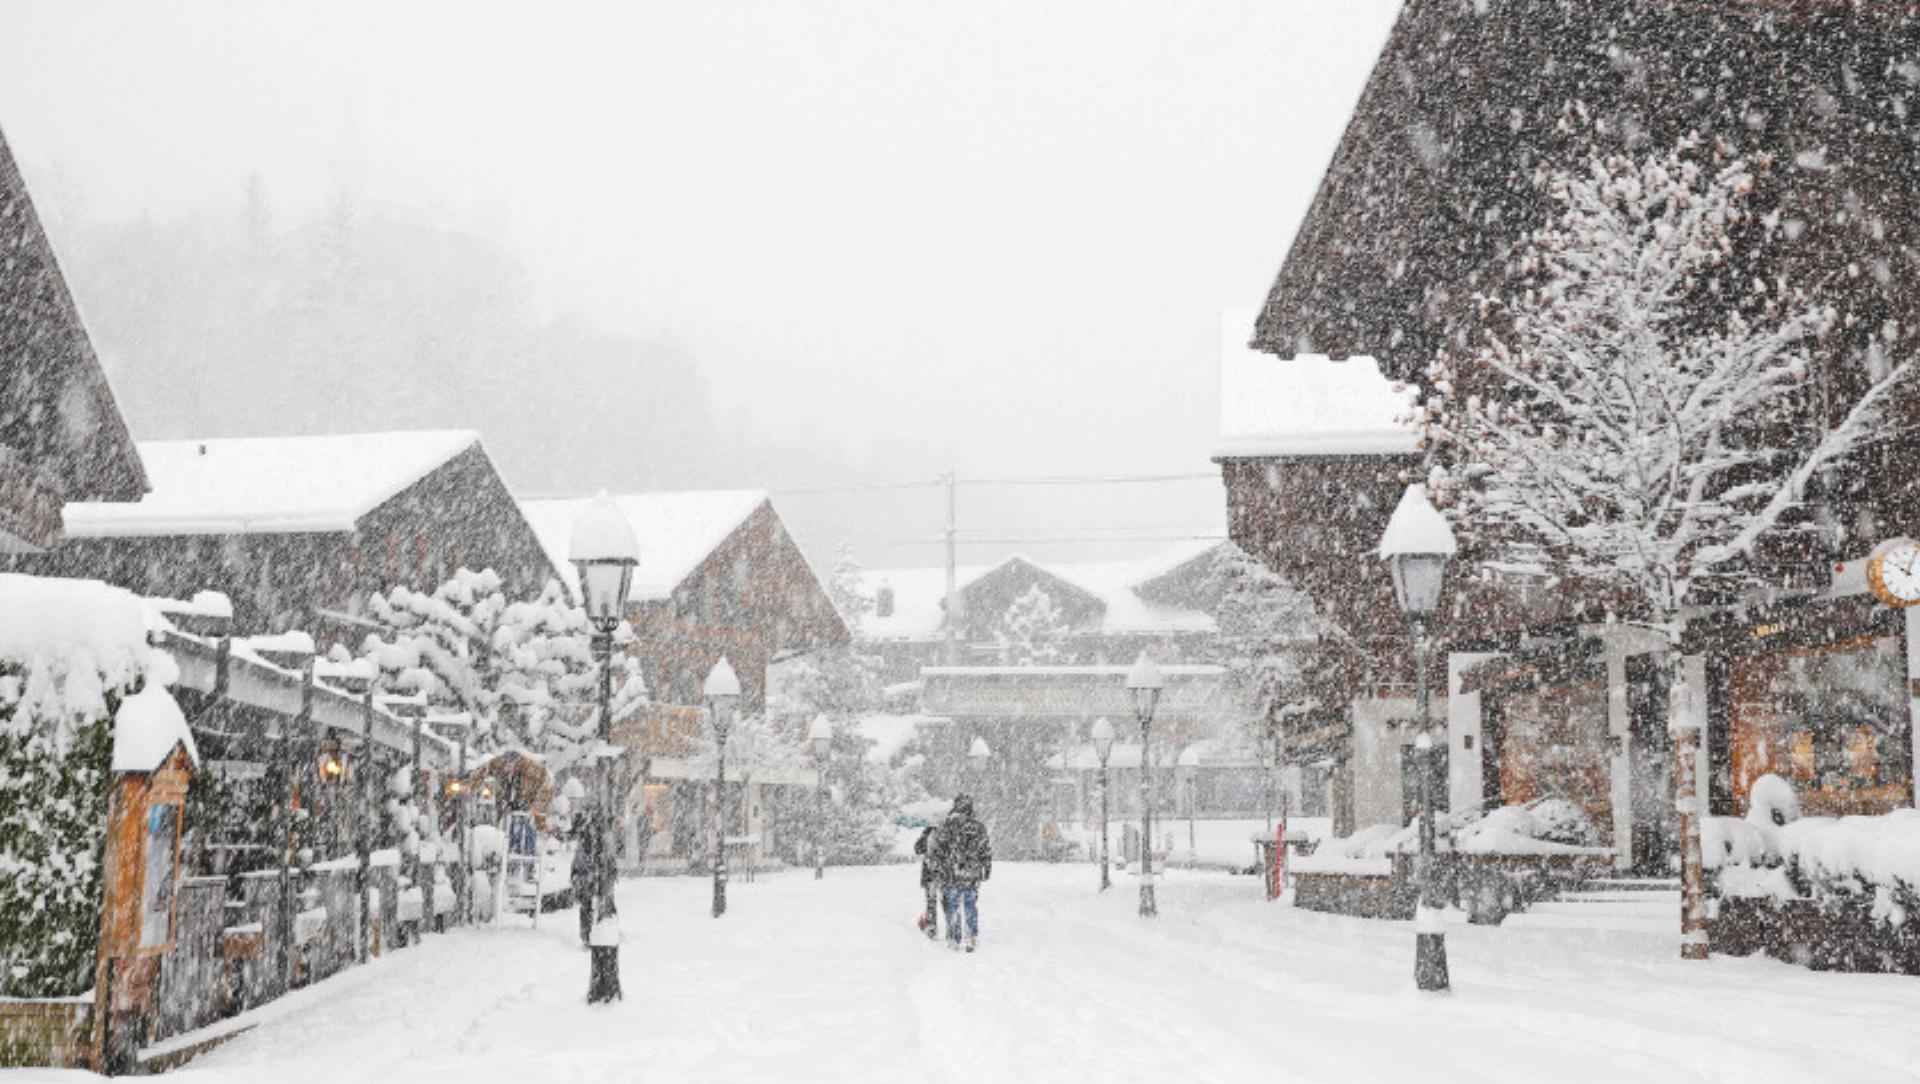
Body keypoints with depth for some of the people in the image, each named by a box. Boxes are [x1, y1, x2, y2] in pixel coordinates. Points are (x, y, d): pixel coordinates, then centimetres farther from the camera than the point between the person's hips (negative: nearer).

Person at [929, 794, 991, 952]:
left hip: (952, 874, -2)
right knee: (971, 906, 12)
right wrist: (987, 868, 16)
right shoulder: (978, 827, -2)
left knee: (953, 906, 9)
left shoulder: (948, 826, -7)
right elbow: (986, 851, 4)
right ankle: (973, 938, 11)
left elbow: (937, 850, -5)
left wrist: (937, 868, 4)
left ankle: (954, 939, 10)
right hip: (972, 874, 2)